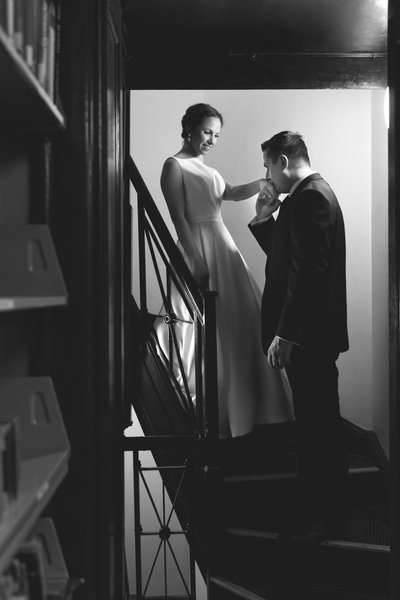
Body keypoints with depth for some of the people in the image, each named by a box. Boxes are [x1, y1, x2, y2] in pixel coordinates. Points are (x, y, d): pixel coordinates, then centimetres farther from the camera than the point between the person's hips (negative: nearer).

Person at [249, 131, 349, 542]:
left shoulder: (309, 198, -16)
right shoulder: (311, 195, 17)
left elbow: (307, 270, -24)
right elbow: (286, 256, 23)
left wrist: (284, 334, -24)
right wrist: (264, 220, 11)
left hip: (308, 335, -10)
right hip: (309, 334, 10)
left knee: (317, 423, -1)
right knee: (316, 421, 16)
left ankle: (322, 516, 10)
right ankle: (318, 504, 28)